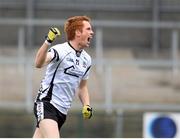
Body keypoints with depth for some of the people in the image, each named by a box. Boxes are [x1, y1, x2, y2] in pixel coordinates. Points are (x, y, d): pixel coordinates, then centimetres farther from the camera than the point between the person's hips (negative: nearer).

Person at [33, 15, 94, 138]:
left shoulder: (86, 59, 12)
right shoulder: (61, 50, -13)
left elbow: (82, 86, 27)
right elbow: (39, 64, -33)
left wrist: (87, 106, 10)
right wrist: (48, 42, -48)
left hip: (62, 111, 8)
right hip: (46, 104, -8)